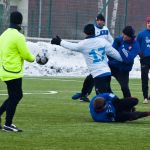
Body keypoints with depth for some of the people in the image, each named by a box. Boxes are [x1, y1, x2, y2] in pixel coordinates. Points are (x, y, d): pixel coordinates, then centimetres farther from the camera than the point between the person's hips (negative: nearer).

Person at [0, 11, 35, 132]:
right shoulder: (18, 36, -17)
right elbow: (26, 55, -14)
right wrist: (33, 58, 7)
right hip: (13, 72, -8)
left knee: (17, 95, 17)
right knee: (14, 97, 1)